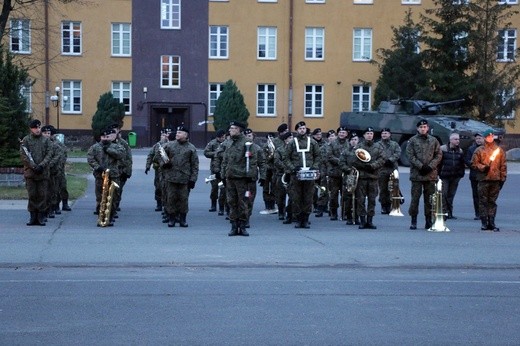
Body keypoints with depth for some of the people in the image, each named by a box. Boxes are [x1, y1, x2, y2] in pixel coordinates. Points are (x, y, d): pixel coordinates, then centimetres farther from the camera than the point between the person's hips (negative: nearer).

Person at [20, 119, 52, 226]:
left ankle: (41, 217, 6)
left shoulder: (46, 140, 9)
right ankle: (33, 217, 6)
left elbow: (49, 154, 2)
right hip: (30, 172, -1)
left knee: (42, 195, 1)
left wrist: (41, 165, -12)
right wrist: (33, 166, -12)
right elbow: (24, 155, -2)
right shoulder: (25, 140, 5)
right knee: (32, 195, 0)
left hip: (43, 172, 1)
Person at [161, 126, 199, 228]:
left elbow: (195, 165, 3)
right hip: (171, 177, 1)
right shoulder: (169, 145, 8)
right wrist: (163, 164, -6)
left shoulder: (191, 148, 4)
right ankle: (171, 218, 12)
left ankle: (183, 219, 12)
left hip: (185, 179, -1)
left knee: (184, 199, 2)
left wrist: (193, 179, -5)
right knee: (171, 198, 3)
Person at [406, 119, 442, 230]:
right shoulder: (412, 141, 3)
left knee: (430, 198, 5)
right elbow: (410, 156, -4)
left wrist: (430, 166, -8)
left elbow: (439, 155, 6)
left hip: (431, 174, 2)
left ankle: (428, 220, 12)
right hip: (416, 174, -2)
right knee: (415, 197, -1)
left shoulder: (433, 140, 9)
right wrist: (421, 166, -13)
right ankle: (413, 221, 4)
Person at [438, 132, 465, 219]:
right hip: (445, 176, -4)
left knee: (451, 195, 8)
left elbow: (462, 164, 19)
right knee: (444, 194, -8)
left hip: (455, 177, 4)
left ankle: (449, 213, 13)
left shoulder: (460, 151, 12)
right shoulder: (443, 149, -3)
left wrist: (461, 173, 10)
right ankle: (444, 212, -4)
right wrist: (439, 172, -8)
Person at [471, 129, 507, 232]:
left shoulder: (499, 150, 11)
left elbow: (503, 165, 11)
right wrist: (483, 167, -12)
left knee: (492, 201, 4)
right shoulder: (479, 150, 5)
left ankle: (491, 222, 7)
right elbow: (474, 163, 2)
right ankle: (484, 222, 2)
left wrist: (503, 177, 5)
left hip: (496, 180, 2)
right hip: (483, 179, -2)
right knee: (483, 201, -1)